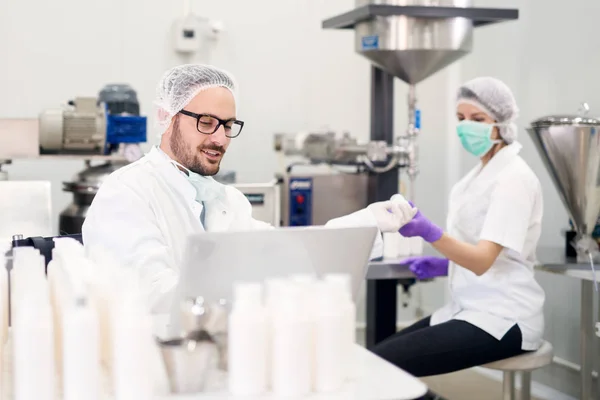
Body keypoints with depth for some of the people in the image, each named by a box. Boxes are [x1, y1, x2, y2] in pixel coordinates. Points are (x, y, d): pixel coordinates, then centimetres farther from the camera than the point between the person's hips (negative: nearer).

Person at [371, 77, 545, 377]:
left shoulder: (513, 178, -14)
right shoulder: (482, 172, 15)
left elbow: (484, 260, -24)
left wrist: (427, 231, -38)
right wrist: (443, 266, 9)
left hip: (502, 318, -9)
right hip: (470, 307, 9)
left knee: (386, 362, -20)